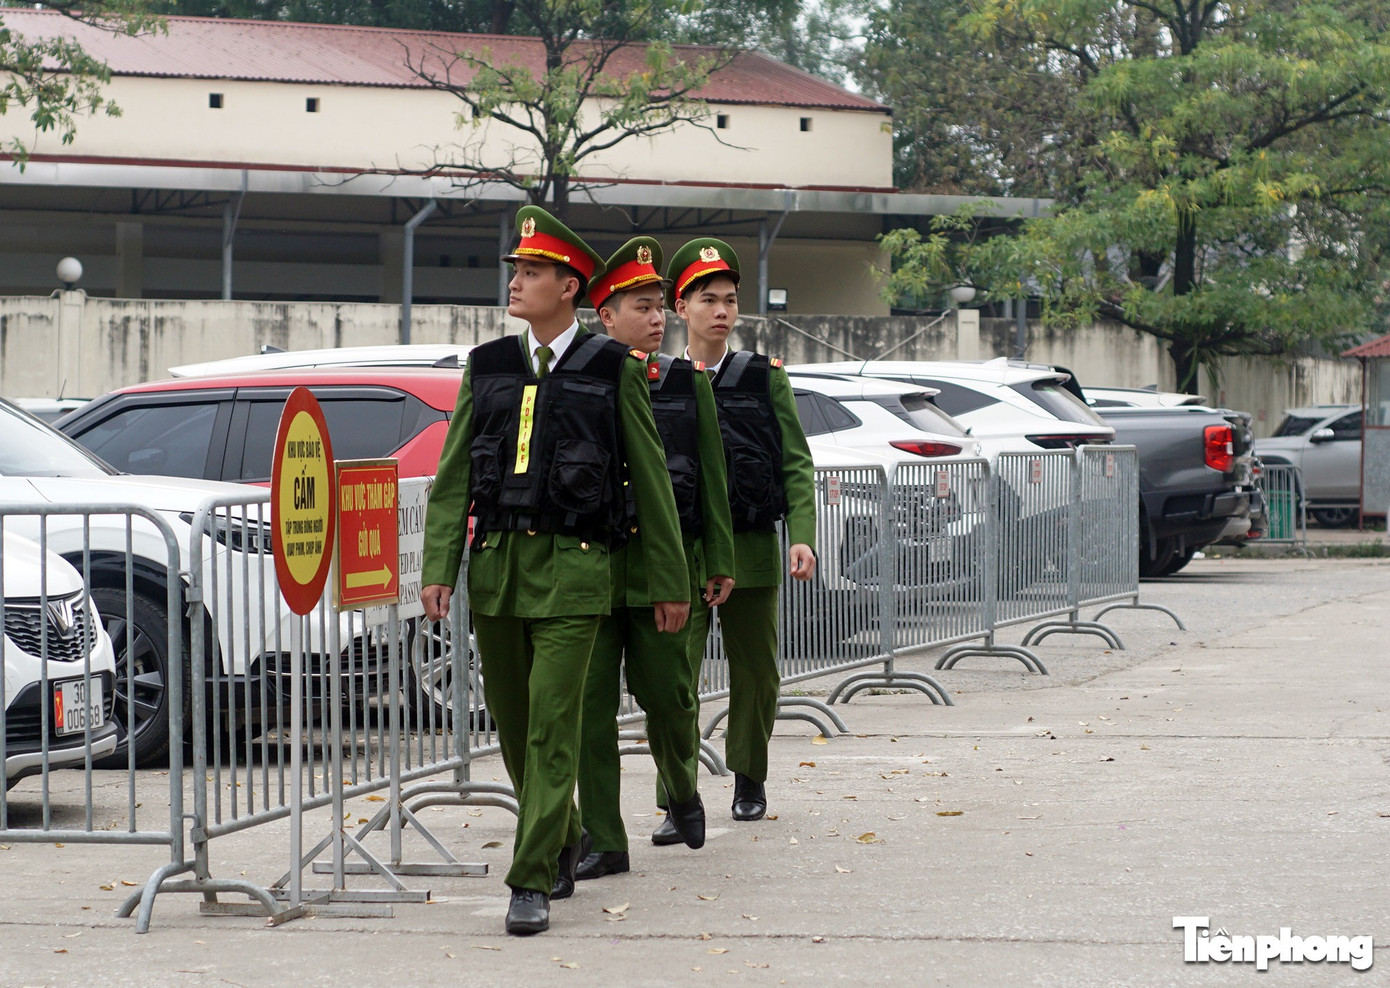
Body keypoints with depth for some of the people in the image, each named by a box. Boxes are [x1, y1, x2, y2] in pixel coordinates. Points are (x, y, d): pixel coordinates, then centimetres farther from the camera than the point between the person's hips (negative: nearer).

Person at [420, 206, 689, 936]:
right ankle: (564, 842, 33)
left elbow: (651, 484, 3)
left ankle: (532, 882, -8)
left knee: (551, 728, -10)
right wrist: (438, 569, -3)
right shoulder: (488, 367, 10)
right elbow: (453, 477, 7)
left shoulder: (614, 371, 0)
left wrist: (669, 583, 3)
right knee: (512, 725, 12)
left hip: (572, 568, -4)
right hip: (496, 566, 5)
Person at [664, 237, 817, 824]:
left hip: (750, 549, 1)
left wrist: (802, 536, -9)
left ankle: (749, 778, 30)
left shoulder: (765, 378, 7)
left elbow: (796, 465, 4)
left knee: (755, 674, 10)